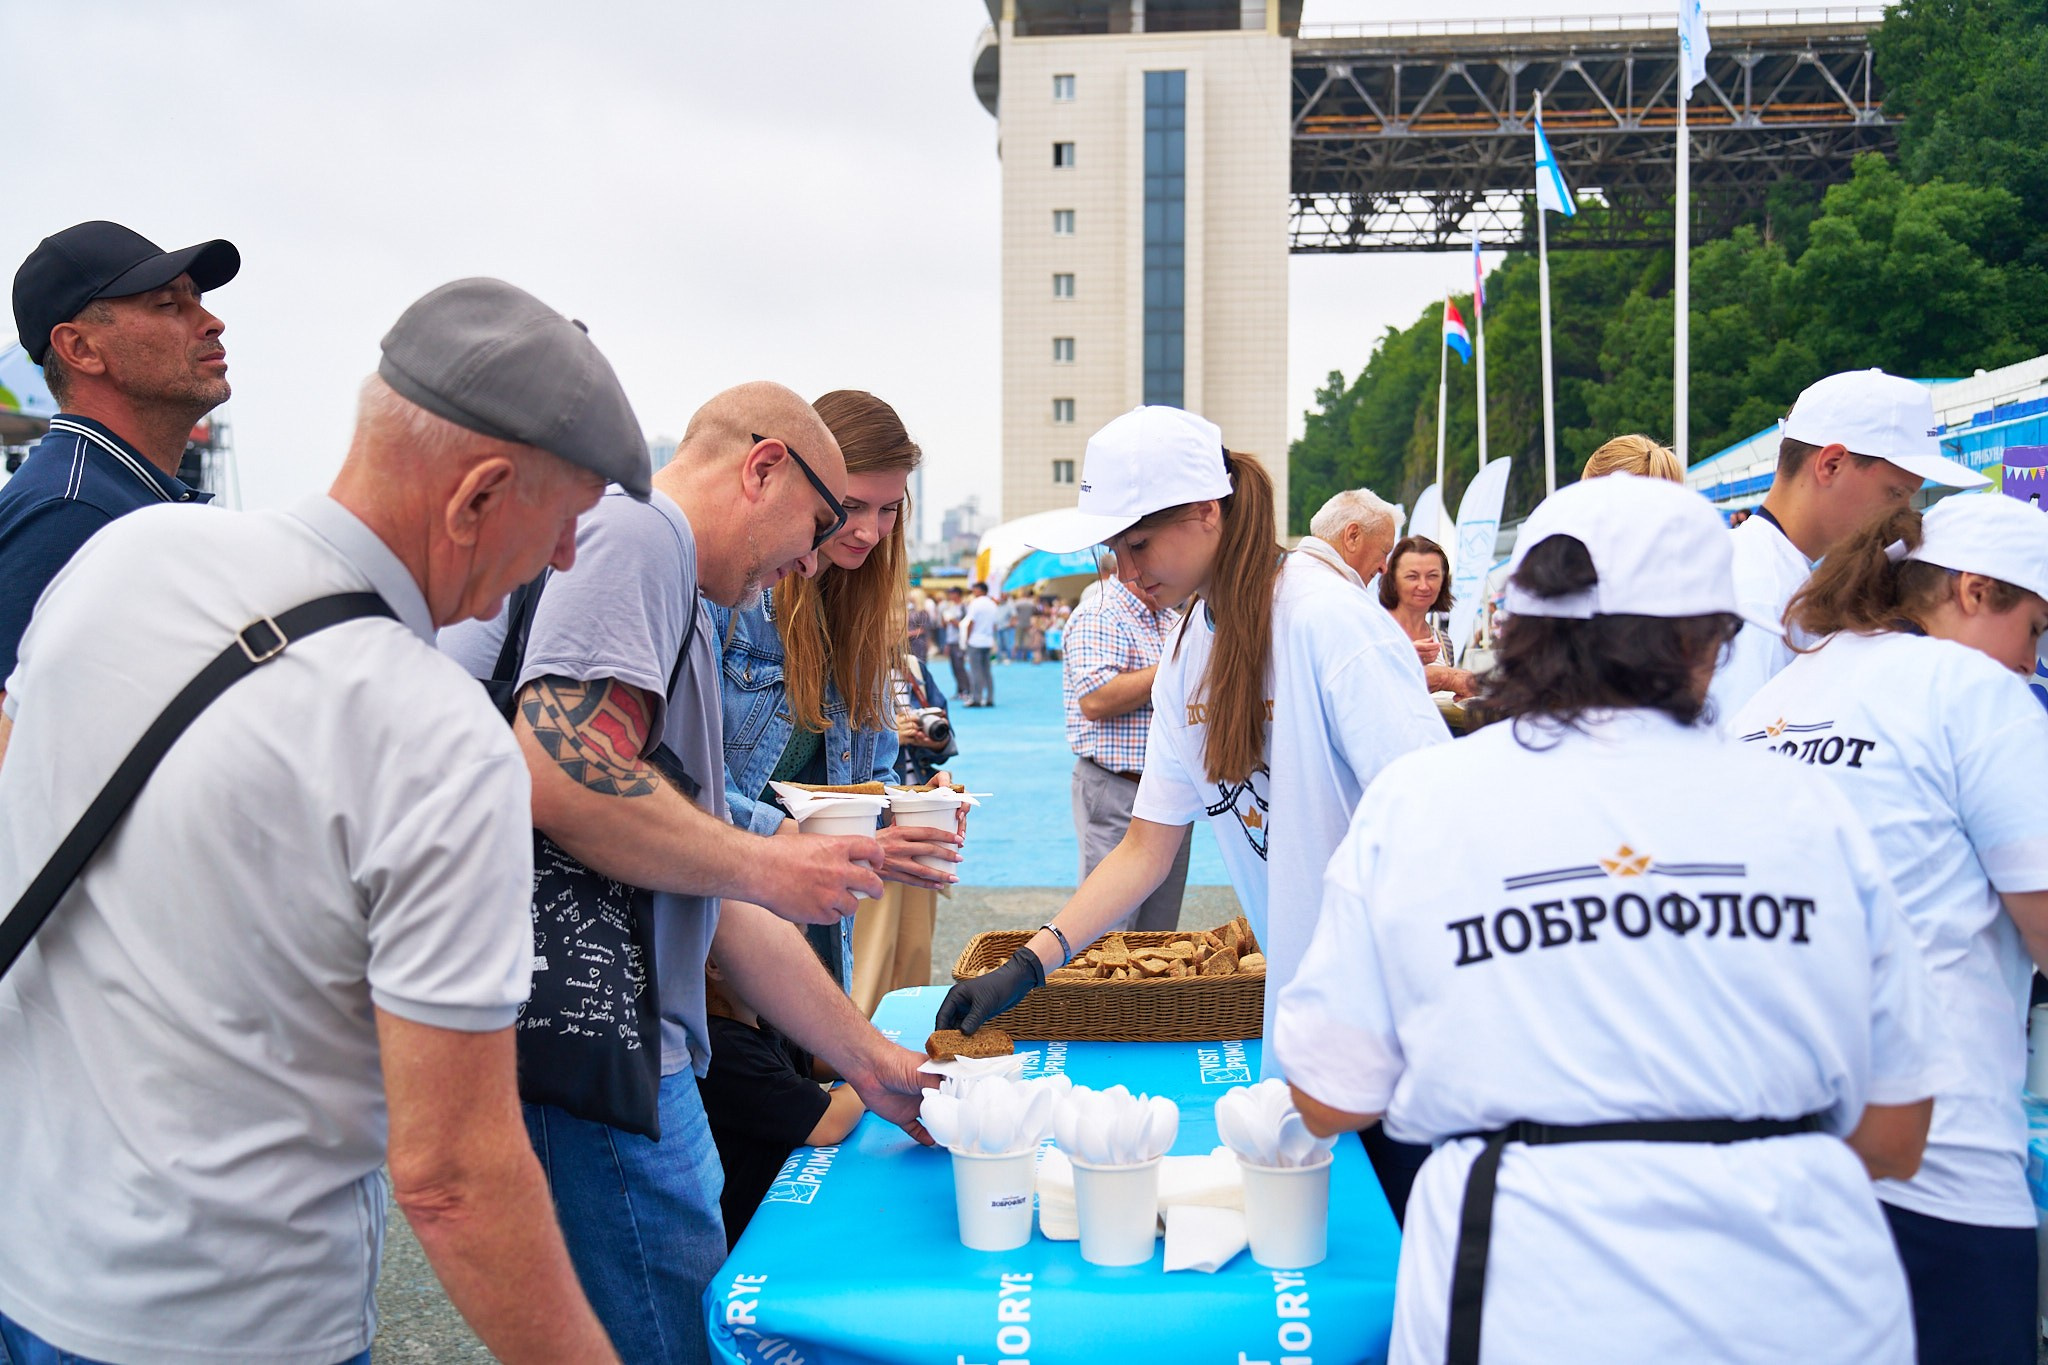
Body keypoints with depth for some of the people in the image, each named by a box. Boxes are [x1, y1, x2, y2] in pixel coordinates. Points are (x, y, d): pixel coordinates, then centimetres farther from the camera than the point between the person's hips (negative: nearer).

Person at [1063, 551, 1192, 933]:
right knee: (1109, 933, -4)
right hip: (1116, 795, -8)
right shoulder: (1098, 617, -13)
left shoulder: (1175, 620, 15)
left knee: (1160, 935, 14)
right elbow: (1094, 700, -26)